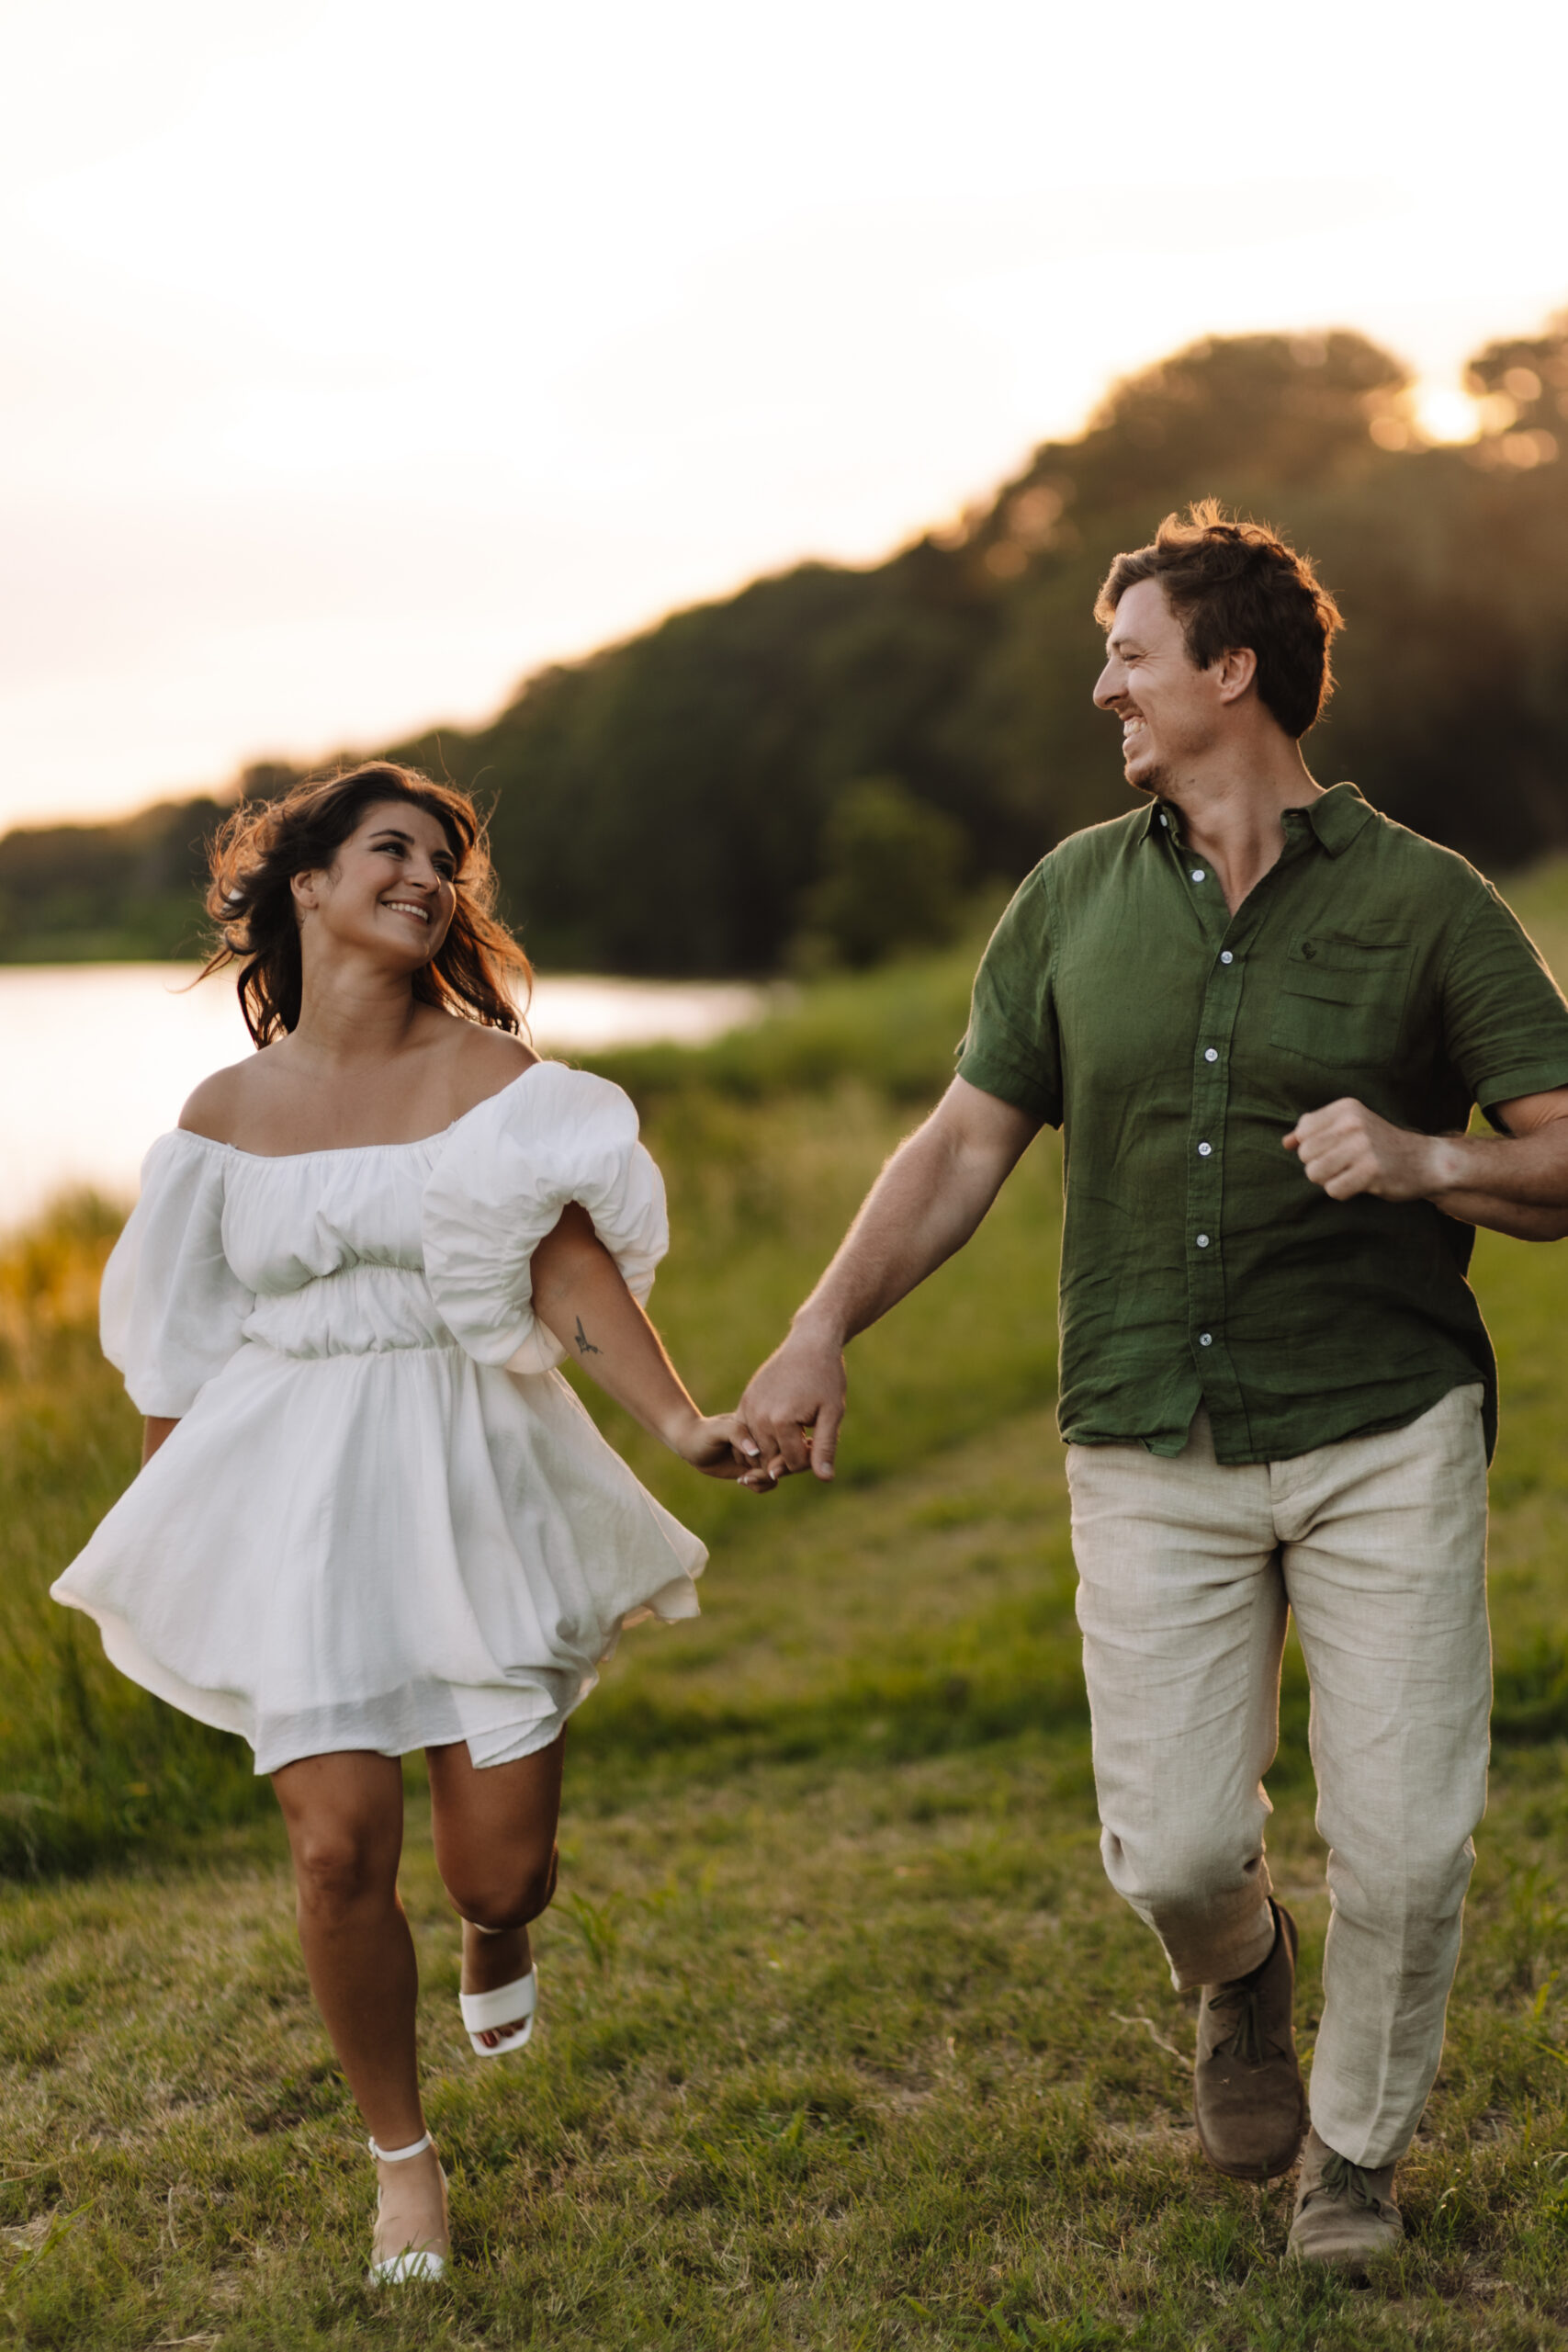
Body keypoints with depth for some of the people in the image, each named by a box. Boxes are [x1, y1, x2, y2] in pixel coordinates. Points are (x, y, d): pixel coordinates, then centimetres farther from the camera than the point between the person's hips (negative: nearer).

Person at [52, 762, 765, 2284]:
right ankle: (402, 2157, 20)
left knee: (501, 1862, -1)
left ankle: (495, 1946, 40)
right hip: (294, 1498, 1)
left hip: (473, 1484, -1)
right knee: (339, 1846, -6)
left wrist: (679, 1420, -24)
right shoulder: (227, 1111, 6)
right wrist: (156, 1542, 18)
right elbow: (182, 1339, 14)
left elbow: (573, 1271, -9)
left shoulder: (493, 1073, 0)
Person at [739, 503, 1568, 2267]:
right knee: (1172, 1847, -3)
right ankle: (1239, 1980, 35)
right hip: (1149, 1448, 2)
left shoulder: (1422, 900, -2)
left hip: (1384, 1433, -2)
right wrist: (824, 1328, 1)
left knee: (1404, 1836, -2)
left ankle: (1356, 2144, 27)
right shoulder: (1076, 896, 7)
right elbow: (964, 1143, 10)